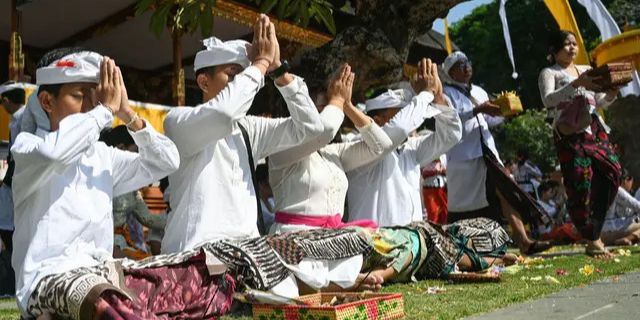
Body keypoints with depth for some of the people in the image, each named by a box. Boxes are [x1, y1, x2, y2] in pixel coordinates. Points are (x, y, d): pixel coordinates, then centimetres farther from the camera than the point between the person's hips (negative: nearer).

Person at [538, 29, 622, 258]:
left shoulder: (587, 70, 22)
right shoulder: (549, 73, 6)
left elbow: (600, 102, 22)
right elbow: (548, 100, -13)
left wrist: (611, 93, 0)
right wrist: (576, 84, -23)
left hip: (595, 130, 5)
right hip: (570, 134, -5)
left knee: (612, 170, -7)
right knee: (580, 183, -8)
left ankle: (594, 232, 6)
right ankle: (592, 241, -1)